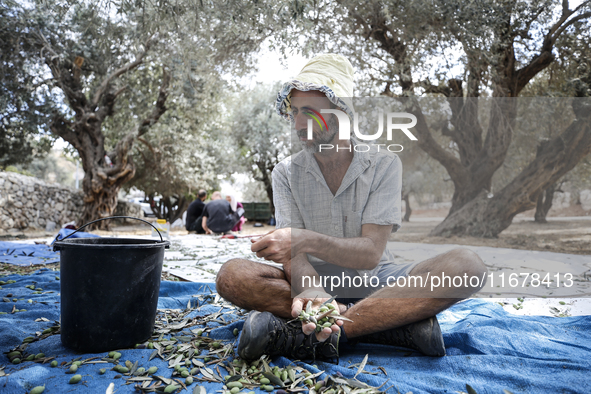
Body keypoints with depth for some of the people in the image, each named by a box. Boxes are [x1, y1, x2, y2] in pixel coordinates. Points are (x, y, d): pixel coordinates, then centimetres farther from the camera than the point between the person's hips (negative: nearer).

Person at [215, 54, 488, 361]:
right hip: (317, 282, 1)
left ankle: (306, 337, -32)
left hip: (373, 283, 0)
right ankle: (398, 320, -27)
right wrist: (309, 291, -34)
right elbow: (295, 254, -10)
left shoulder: (383, 164, -5)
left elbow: (370, 252, -14)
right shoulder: (286, 172, 0)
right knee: (232, 276, -26)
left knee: (467, 265, -27)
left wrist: (307, 241, -32)